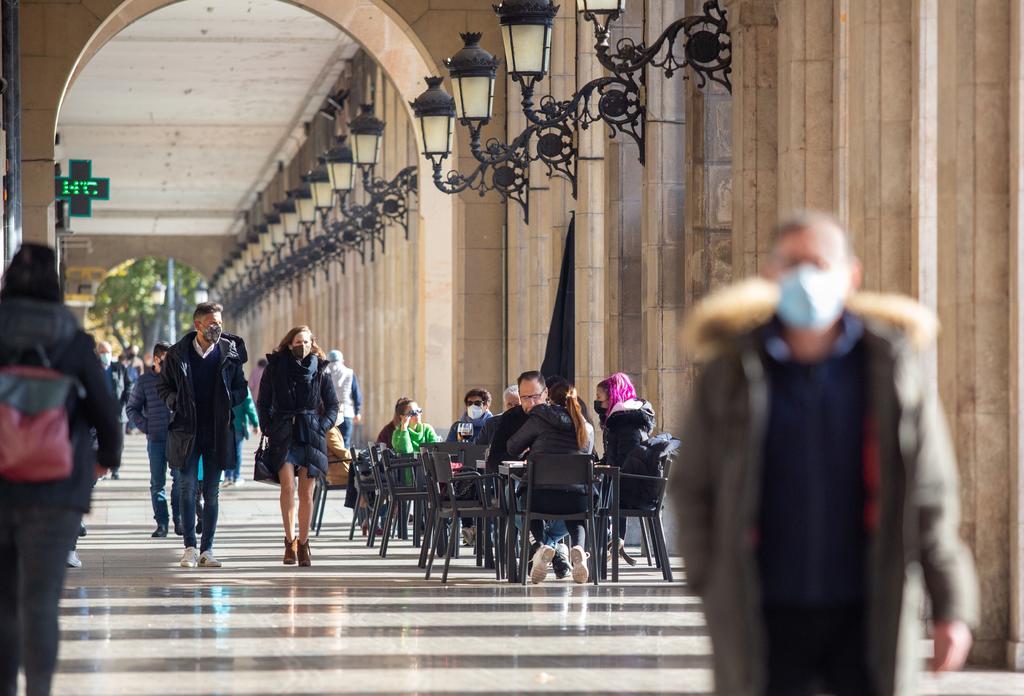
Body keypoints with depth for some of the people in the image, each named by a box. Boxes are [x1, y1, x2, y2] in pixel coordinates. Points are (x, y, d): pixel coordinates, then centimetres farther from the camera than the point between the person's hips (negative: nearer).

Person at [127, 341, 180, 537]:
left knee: (180, 479, -4)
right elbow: (132, 408, 12)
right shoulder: (144, 381, 4)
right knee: (157, 483, 2)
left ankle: (179, 521, 5)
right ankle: (161, 524, 5)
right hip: (156, 439, 1)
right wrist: (146, 427, 0)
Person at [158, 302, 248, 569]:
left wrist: (227, 401, -8)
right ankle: (190, 547, -1)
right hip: (186, 431, -1)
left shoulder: (230, 353, 2)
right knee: (188, 488, -6)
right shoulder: (177, 354, 0)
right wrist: (176, 403, -7)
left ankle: (207, 549, 10)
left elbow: (241, 389, 11)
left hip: (218, 433, 1)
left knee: (212, 493, 4)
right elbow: (164, 386, 11)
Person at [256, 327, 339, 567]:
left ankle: (303, 544, 9)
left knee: (306, 492, 0)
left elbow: (332, 405, 12)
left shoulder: (320, 369, 6)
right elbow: (263, 403, 12)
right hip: (283, 434, -1)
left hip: (310, 436, 1)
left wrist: (323, 426, -2)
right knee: (287, 485, -15)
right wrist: (268, 428, 1)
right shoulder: (275, 367, 5)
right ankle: (289, 540, -7)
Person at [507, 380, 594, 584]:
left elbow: (513, 448, 14)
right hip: (577, 500, 2)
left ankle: (540, 547, 2)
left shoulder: (540, 420, 5)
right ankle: (578, 547, 1)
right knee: (575, 520, 37)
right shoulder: (587, 428, 14)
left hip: (542, 497, -2)